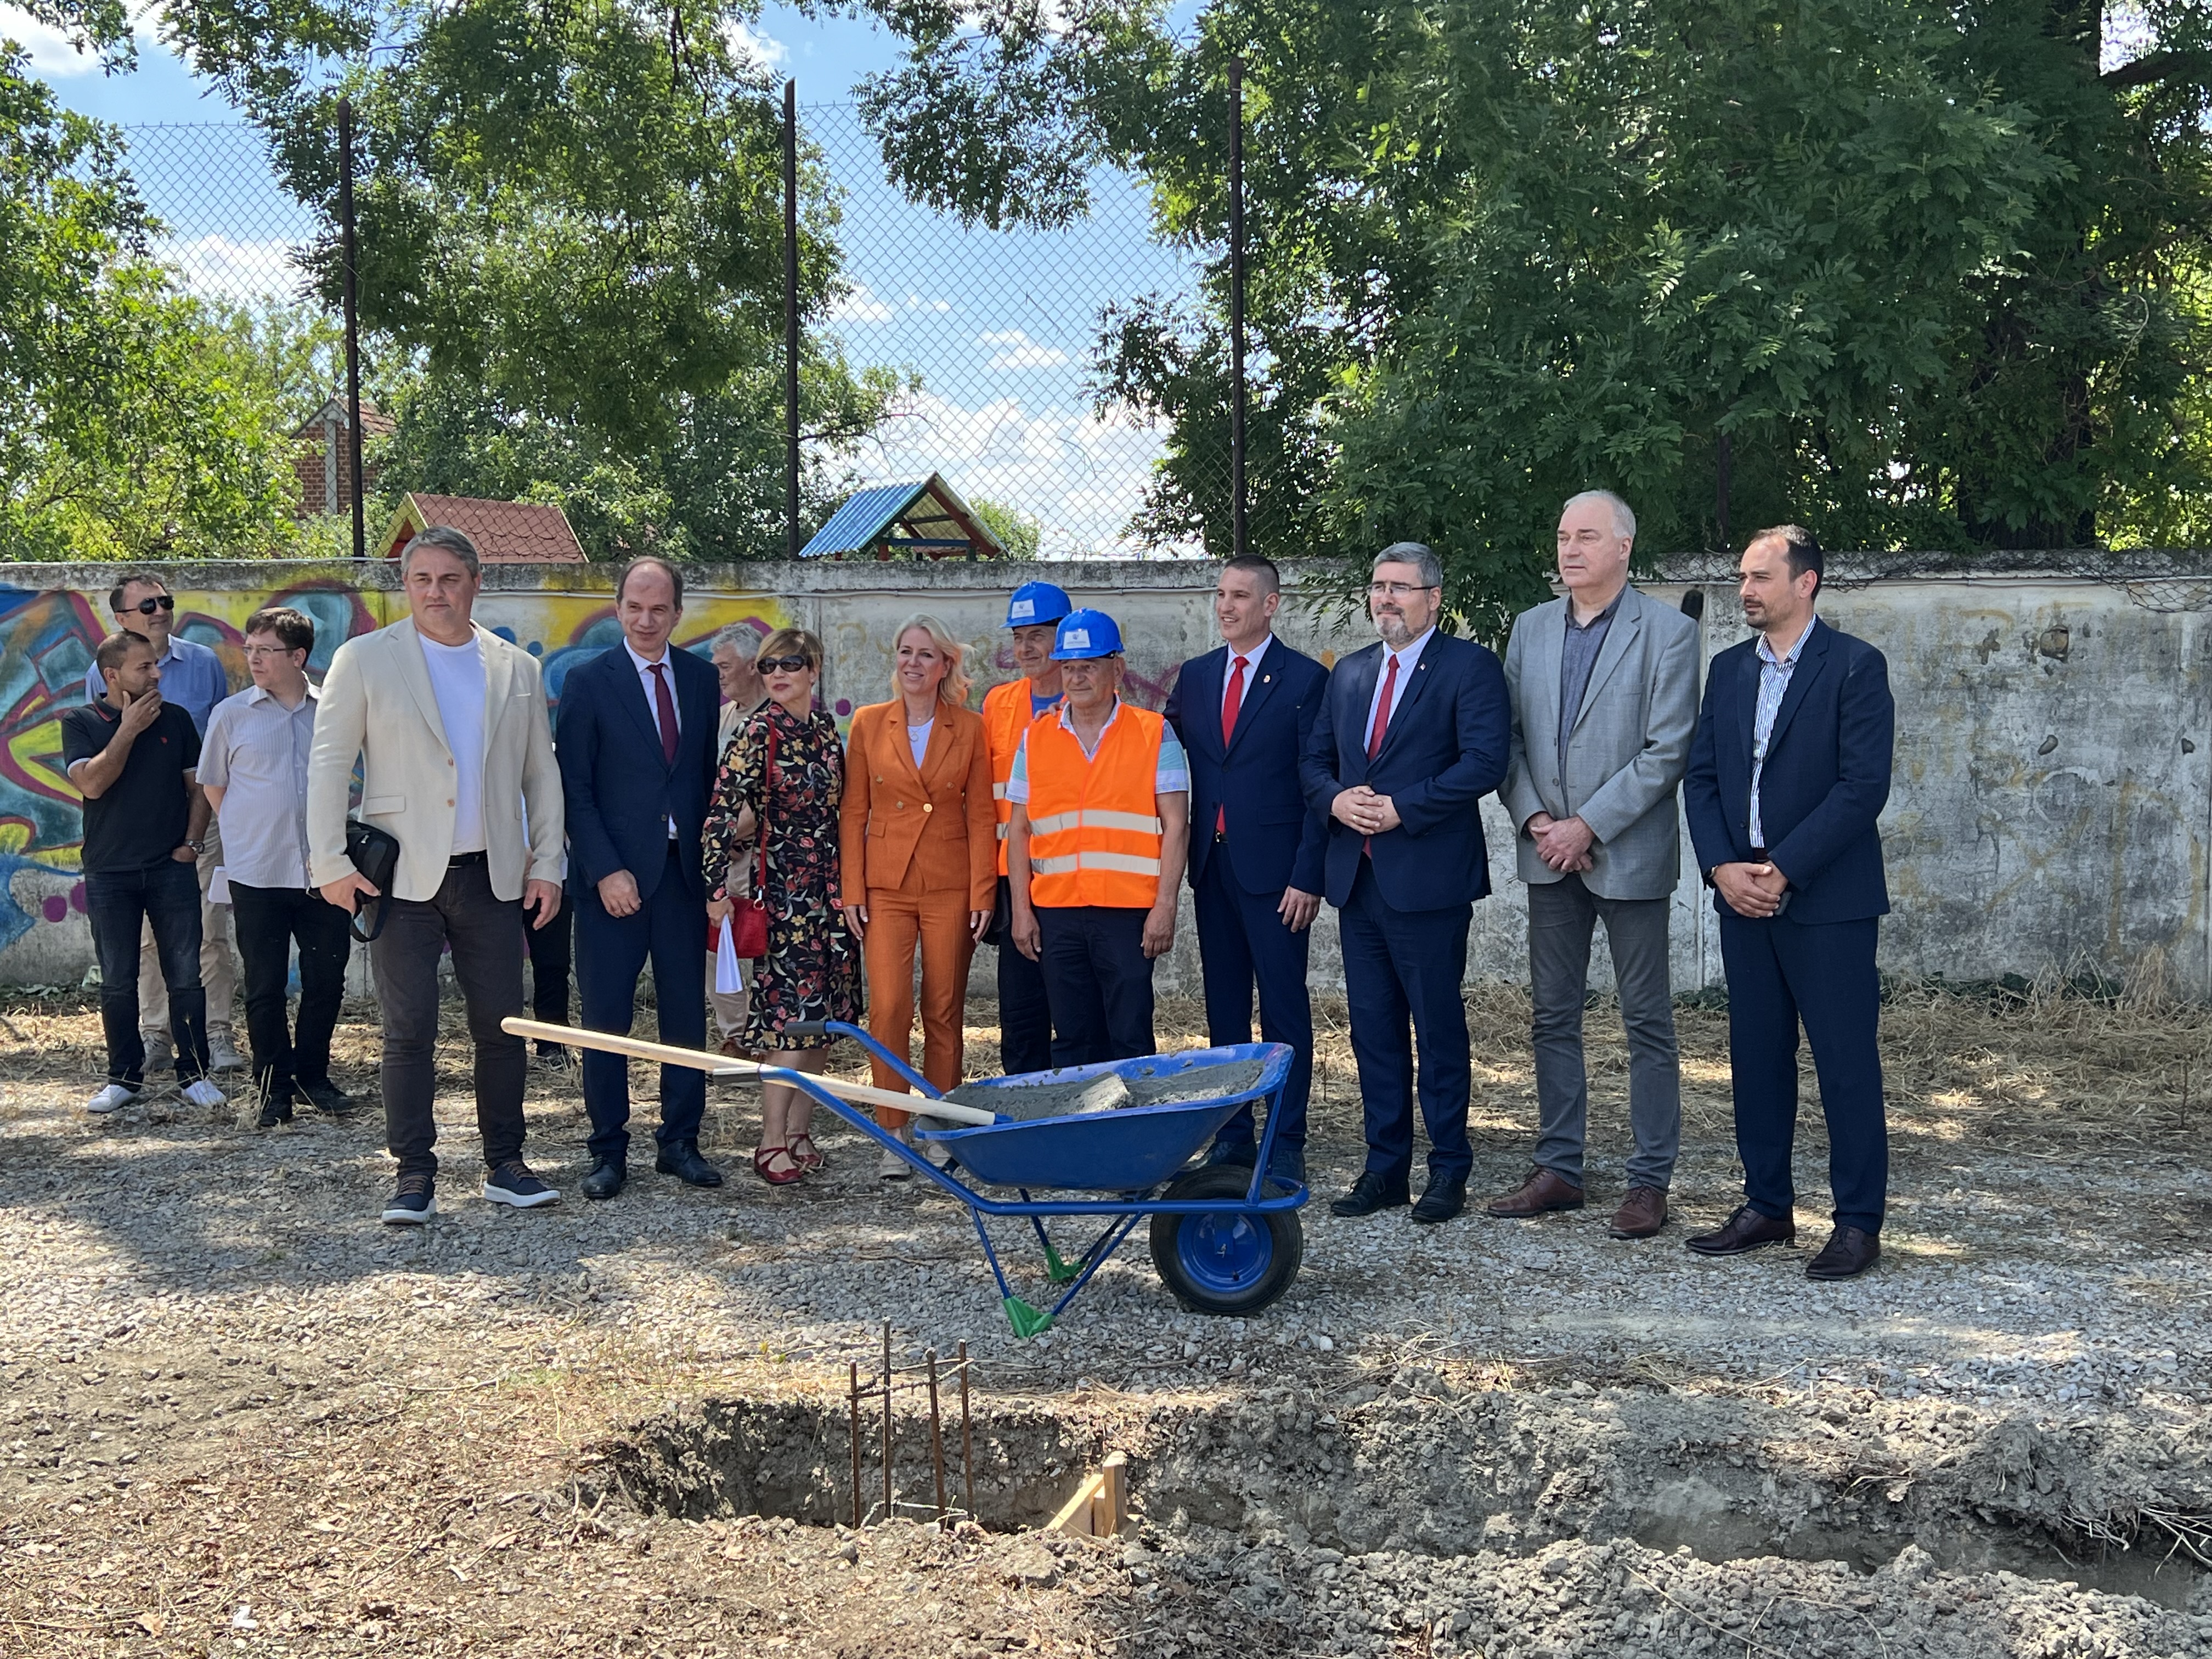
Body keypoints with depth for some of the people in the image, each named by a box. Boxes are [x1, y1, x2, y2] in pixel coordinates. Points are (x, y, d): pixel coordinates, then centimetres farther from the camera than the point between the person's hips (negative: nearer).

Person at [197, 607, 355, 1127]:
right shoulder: (231, 714, 0)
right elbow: (213, 786, 11)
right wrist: (249, 832, 10)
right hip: (256, 874, -1)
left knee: (327, 979, 7)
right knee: (265, 987, 4)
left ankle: (312, 1076, 23)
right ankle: (274, 1087, 15)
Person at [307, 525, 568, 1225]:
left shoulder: (518, 669, 10)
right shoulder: (364, 660, 2)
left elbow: (542, 774, 14)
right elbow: (328, 765, 1)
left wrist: (547, 864, 7)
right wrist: (331, 864, -6)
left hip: (493, 877, 3)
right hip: (402, 877, -2)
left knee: (502, 1028, 5)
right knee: (408, 1031, -1)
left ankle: (505, 1164, 17)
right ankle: (415, 1175, 8)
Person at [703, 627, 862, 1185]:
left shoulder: (826, 728, 9)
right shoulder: (758, 731, -9)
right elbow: (722, 810, -14)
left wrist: (850, 886, 15)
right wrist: (718, 886, -18)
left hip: (830, 888, 7)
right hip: (782, 886, -6)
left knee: (825, 1015, 8)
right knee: (791, 1015, -9)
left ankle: (798, 1132, 16)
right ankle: (771, 1143, -3)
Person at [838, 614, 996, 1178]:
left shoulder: (970, 729, 3)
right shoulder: (869, 724, 5)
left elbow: (981, 816, 3)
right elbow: (853, 812, 5)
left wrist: (982, 893, -4)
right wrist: (852, 890, -1)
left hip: (950, 887, 0)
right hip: (887, 887, 0)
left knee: (944, 1012, 4)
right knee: (888, 1008, -9)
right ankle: (893, 1136, 0)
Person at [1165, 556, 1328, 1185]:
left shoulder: (1306, 679, -4)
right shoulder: (1194, 676, 12)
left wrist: (1307, 876, -12)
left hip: (1273, 868, -5)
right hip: (1211, 866, 5)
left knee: (1284, 1009, -1)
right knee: (1223, 1006, 11)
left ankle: (1287, 1144, 5)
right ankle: (1232, 1134, 19)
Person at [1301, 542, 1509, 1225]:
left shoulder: (1469, 666, -4)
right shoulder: (1349, 672, 16)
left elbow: (1485, 761, -15)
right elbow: (1314, 757, 17)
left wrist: (1401, 807, -18)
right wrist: (1336, 798, -5)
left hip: (1427, 878, -6)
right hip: (1357, 877, 6)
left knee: (1439, 1026, 2)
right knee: (1372, 1026, 10)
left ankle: (1449, 1170, 12)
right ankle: (1385, 1166, 19)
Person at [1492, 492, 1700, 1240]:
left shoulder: (1668, 632, -6)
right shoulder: (1530, 628, 10)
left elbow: (1667, 751, -12)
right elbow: (1509, 737, 9)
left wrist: (1586, 826, -15)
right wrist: (1534, 820, -6)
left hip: (1628, 853, -5)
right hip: (1549, 852, 5)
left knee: (1647, 1022, 2)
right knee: (1554, 1016, 10)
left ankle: (1650, 1180, 10)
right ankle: (1558, 1169, 20)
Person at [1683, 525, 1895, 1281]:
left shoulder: (1856, 667, -6)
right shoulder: (1728, 669, 13)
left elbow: (1863, 785, -13)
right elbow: (1701, 776, 10)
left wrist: (1782, 871, -16)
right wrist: (1723, 868, -5)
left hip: (1828, 899, -6)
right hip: (1743, 896, 6)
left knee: (1846, 1062, -1)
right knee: (1756, 1056, 11)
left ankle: (1859, 1222, 8)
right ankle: (1767, 1206, 22)